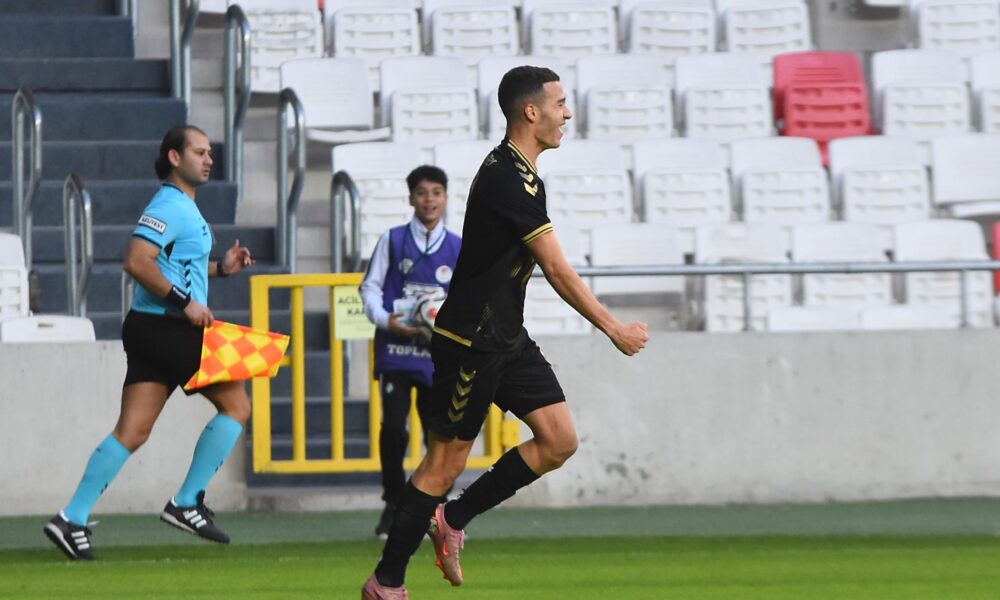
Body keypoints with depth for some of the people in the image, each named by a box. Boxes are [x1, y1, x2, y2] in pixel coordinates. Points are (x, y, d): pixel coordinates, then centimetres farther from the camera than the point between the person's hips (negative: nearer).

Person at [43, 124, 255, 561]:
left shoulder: (183, 208, 20)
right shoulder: (169, 206, -13)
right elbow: (138, 262, -24)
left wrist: (221, 268, 17)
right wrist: (185, 303, -22)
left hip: (151, 330, 10)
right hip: (165, 328, -10)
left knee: (132, 431, 2)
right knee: (236, 405, 0)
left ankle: (72, 520, -3)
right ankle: (187, 502, 2)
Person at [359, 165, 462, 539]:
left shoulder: (458, 249, 7)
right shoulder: (392, 241, 5)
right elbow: (370, 287, 6)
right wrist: (385, 319, -12)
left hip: (438, 353, 2)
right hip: (396, 349, -2)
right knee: (393, 427, -11)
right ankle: (394, 505, 4)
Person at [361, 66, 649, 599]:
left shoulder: (512, 171, 11)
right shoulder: (511, 180, -21)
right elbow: (557, 270, -20)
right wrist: (615, 330, -13)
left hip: (506, 336, 10)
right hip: (471, 341, -10)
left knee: (560, 440, 2)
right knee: (447, 460, -4)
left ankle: (453, 520, 13)